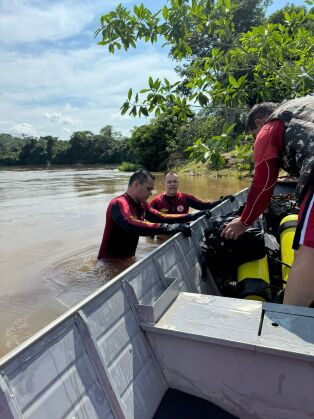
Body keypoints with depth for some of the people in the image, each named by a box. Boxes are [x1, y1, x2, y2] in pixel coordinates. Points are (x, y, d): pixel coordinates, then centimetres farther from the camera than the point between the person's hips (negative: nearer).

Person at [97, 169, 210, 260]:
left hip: (127, 259, 8)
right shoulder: (119, 203, -21)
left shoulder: (141, 205, 6)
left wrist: (191, 216, -1)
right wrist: (167, 228, -45)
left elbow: (162, 218, 6)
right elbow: (131, 225, -39)